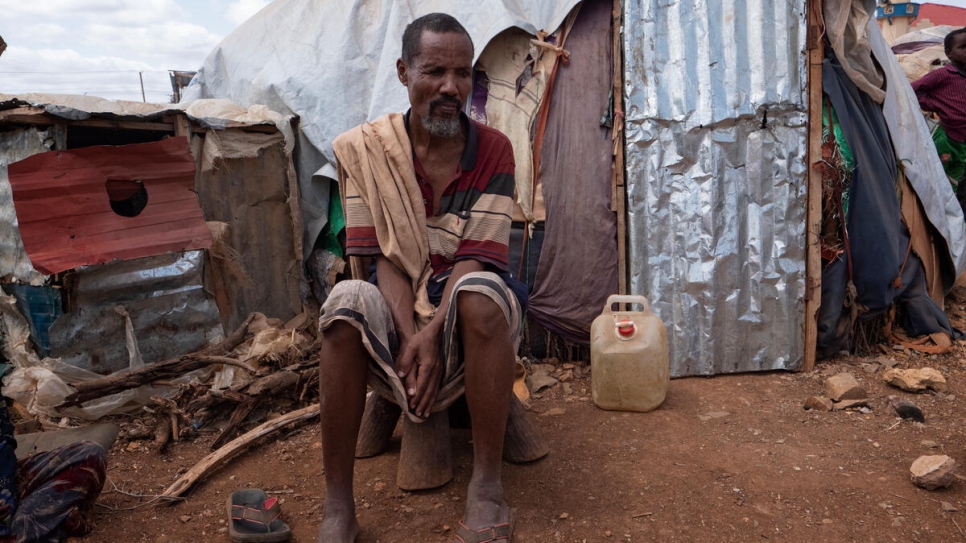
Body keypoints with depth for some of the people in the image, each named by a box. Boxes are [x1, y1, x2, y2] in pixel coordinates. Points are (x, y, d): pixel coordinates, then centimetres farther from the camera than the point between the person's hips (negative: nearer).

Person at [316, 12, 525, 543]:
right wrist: (410, 336, -22)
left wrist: (434, 335, -25)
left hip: (466, 318, 0)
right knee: (348, 301, -31)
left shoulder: (492, 149, -3)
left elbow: (475, 258, -11)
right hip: (400, 311, 1)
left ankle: (486, 486, -24)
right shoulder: (366, 148, -2)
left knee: (481, 290, -35)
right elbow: (385, 259, -8)